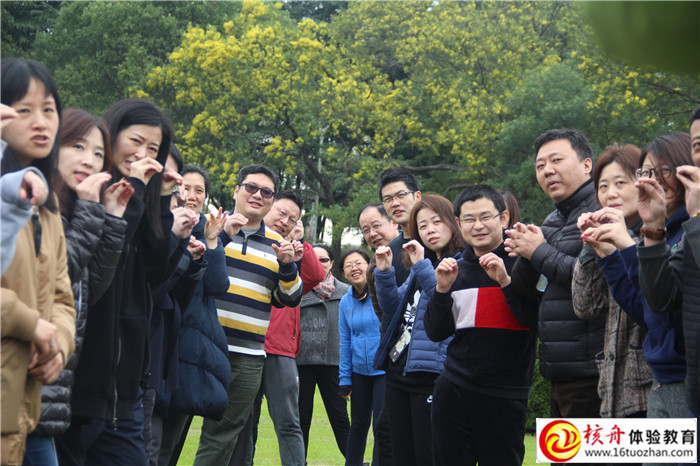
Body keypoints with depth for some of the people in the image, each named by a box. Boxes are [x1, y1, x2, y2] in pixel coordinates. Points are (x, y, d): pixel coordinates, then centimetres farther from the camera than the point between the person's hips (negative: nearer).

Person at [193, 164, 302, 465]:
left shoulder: (277, 245, 14)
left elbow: (289, 299, 13)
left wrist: (287, 266, -5)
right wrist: (221, 236, -18)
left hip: (247, 359, 4)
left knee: (222, 439, 8)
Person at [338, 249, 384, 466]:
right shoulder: (346, 302, 7)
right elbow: (345, 342, 11)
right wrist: (345, 378, 8)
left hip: (385, 370, -5)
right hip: (359, 372, 5)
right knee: (358, 426, 13)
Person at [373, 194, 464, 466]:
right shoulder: (422, 264, 19)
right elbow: (394, 309, 18)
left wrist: (421, 267, -19)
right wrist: (384, 272, 3)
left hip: (431, 372, -8)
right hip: (398, 371, 8)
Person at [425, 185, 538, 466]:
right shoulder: (455, 269, 9)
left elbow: (539, 322, -13)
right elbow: (436, 333, 9)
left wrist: (505, 281, -21)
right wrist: (442, 290, -6)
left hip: (505, 396, -4)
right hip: (454, 388, 4)